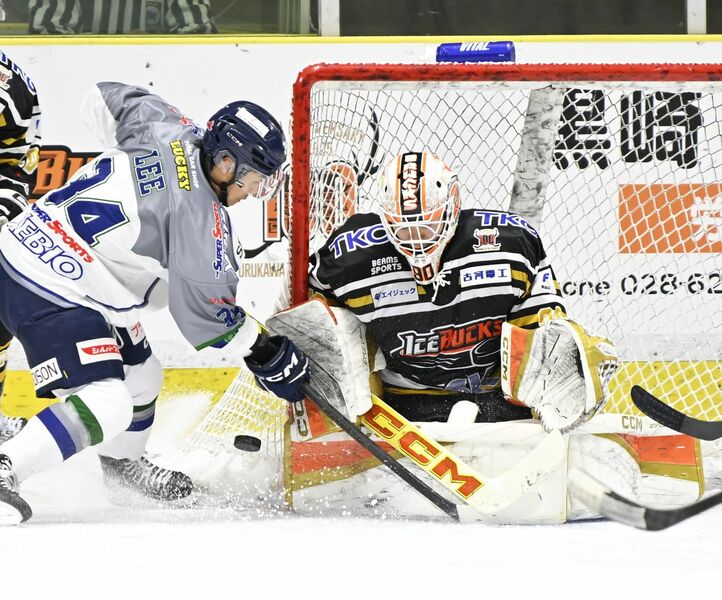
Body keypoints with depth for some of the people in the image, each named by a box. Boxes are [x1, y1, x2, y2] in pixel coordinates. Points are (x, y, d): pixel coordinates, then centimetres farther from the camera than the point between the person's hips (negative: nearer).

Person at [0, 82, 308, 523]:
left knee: (141, 373, 26)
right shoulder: (200, 212, -20)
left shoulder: (168, 133, 2)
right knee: (105, 406, -20)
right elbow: (204, 308, -13)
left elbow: (106, 99, 23)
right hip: (49, 296, -10)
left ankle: (122, 460, 50)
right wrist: (266, 353, -1)